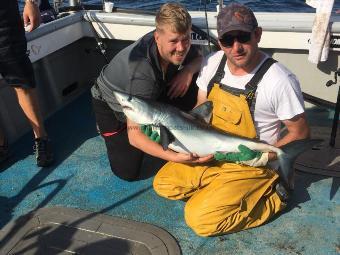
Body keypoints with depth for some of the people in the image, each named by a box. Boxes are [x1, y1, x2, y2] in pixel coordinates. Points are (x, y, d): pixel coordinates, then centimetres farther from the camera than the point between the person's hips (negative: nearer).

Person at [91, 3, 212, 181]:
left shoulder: (176, 45, -23)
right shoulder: (142, 71, -42)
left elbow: (200, 58, -1)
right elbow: (134, 136, -41)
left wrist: (189, 70, -25)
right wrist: (175, 157, -52)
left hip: (150, 95, 6)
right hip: (110, 104, -5)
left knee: (195, 84, -16)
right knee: (127, 172, -10)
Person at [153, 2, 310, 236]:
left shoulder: (280, 81, -24)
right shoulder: (212, 63, -7)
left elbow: (300, 134, -12)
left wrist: (262, 157, -22)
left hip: (250, 165, -6)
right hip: (210, 155, 6)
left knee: (199, 218, -15)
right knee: (163, 185, 5)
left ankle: (271, 197, 1)